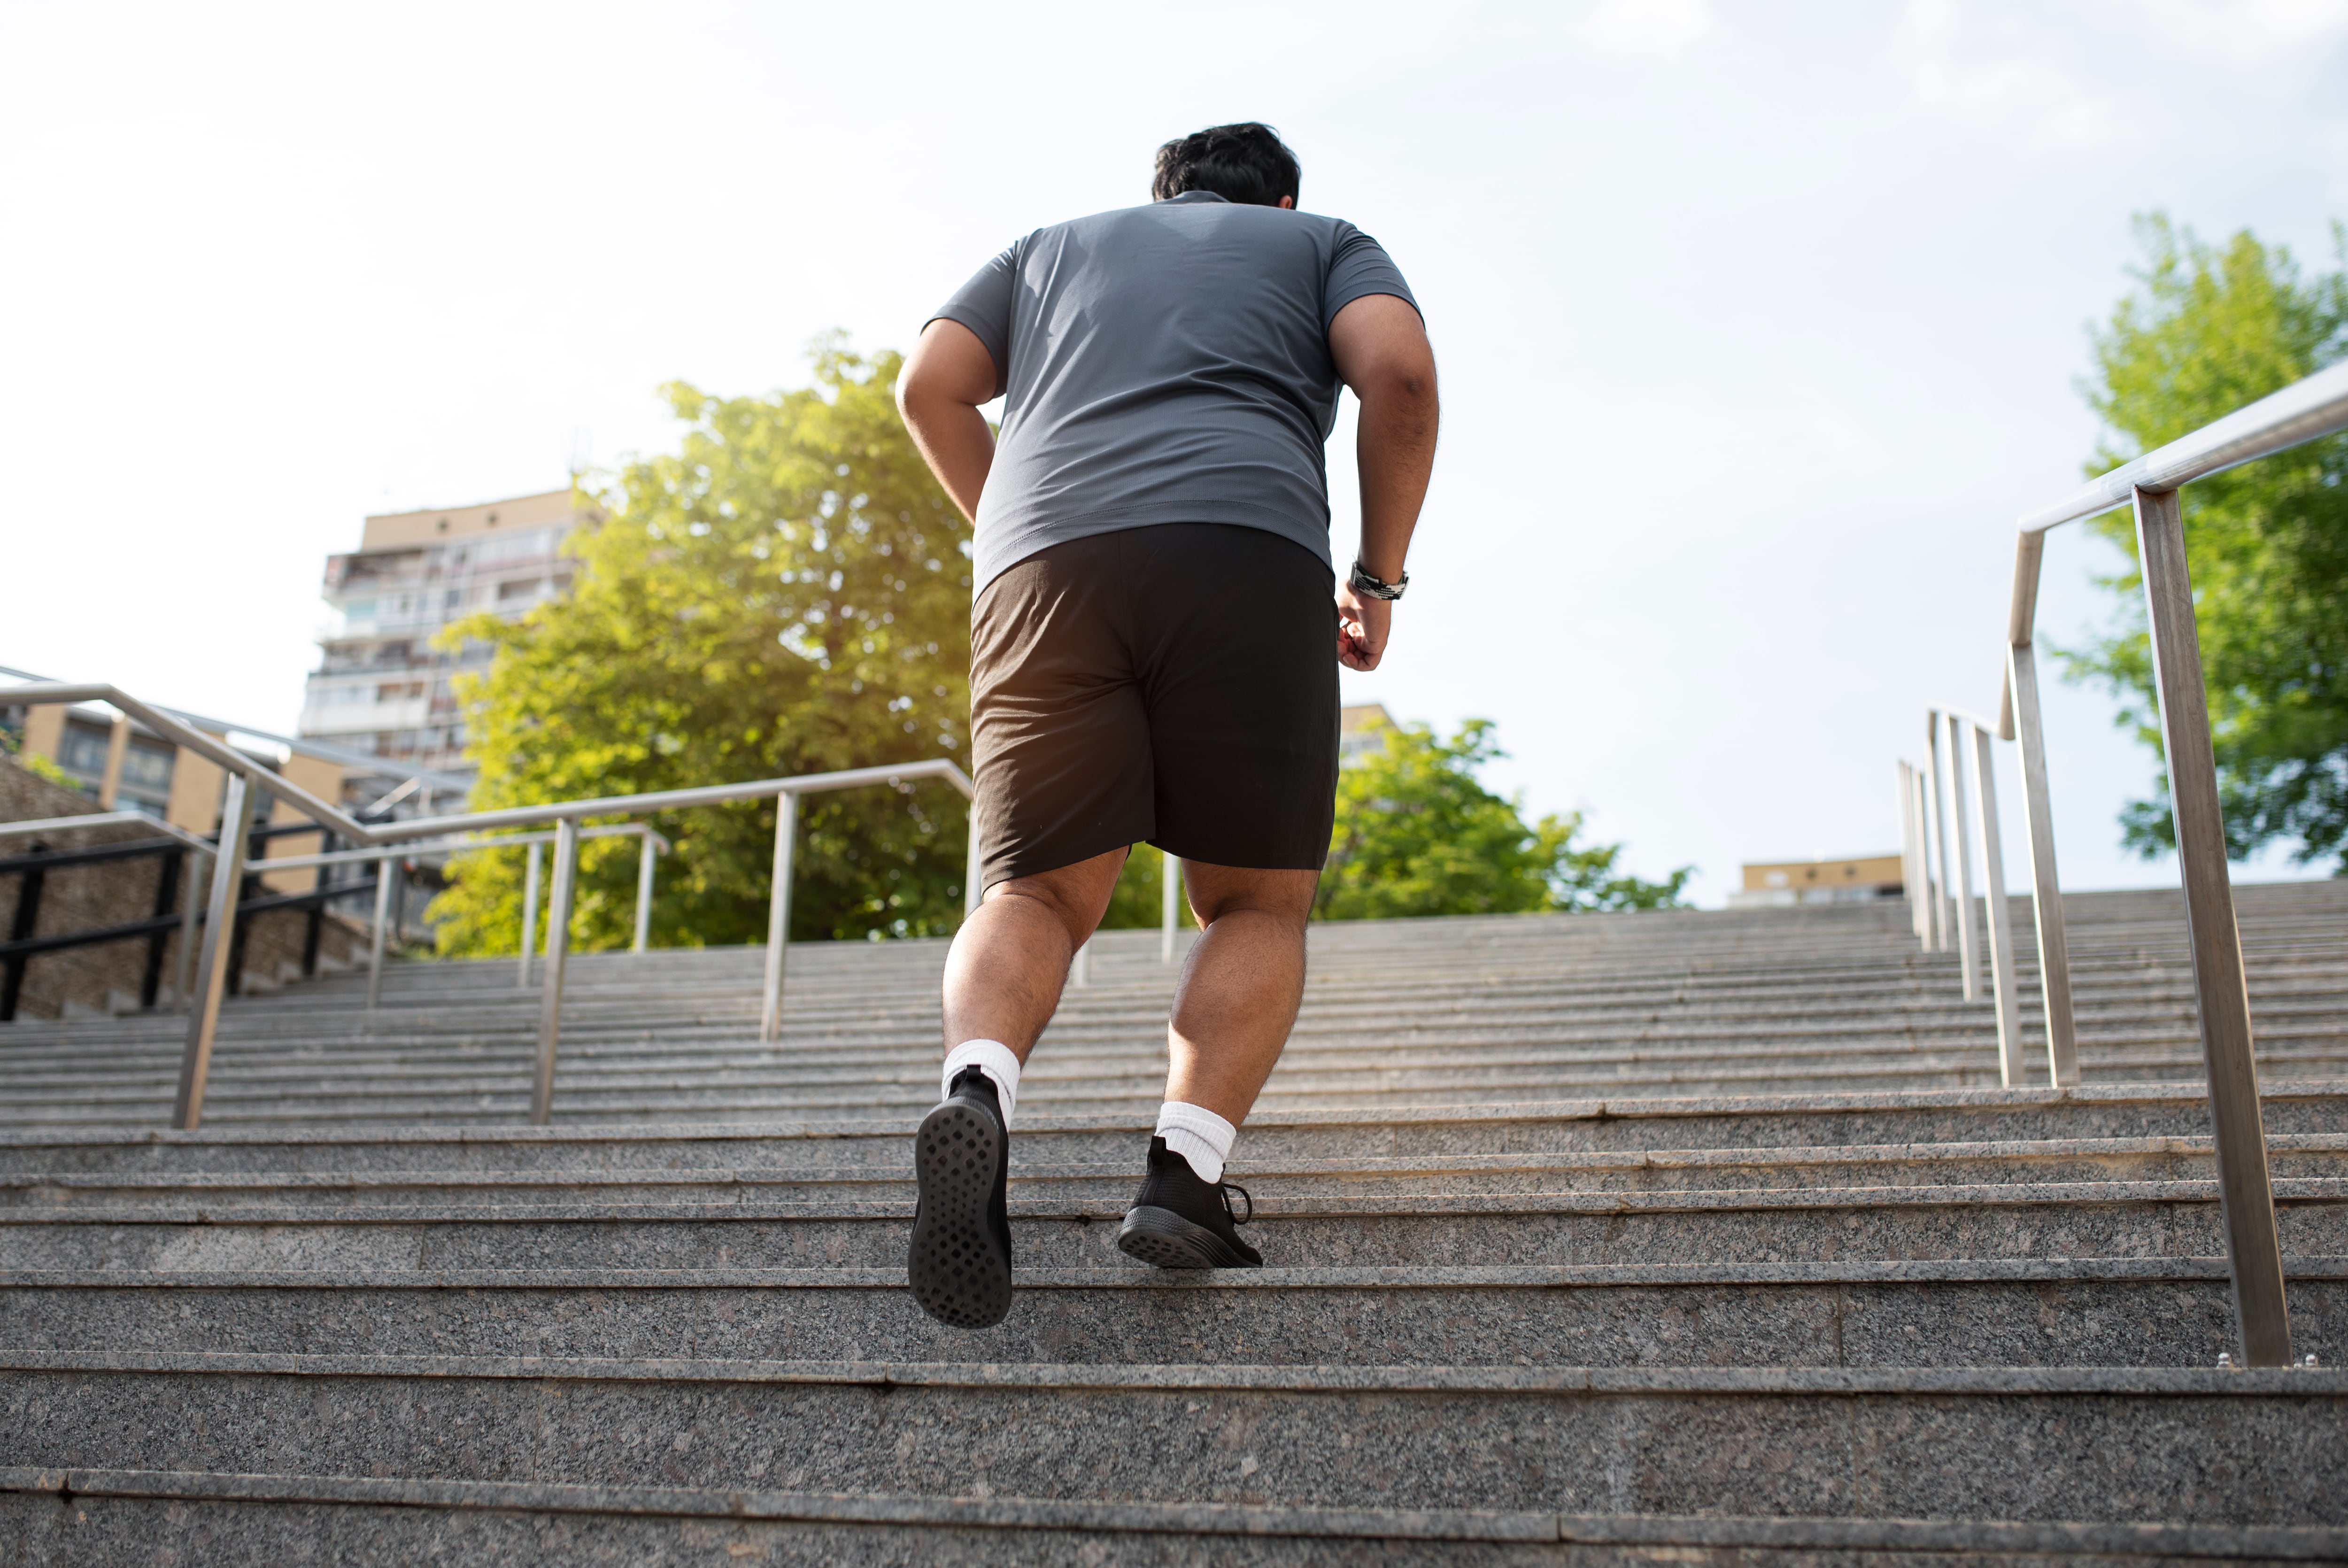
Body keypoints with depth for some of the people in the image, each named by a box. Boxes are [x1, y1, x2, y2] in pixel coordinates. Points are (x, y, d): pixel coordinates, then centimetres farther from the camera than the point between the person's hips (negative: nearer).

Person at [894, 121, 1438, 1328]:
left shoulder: (1056, 245, 34)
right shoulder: (1326, 243, 27)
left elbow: (927, 386, 19)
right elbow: (1400, 375, 6)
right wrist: (1377, 578, 14)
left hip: (1045, 566, 2)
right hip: (1247, 553, -2)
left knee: (1036, 892, 8)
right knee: (1257, 903, 10)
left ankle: (977, 1090, -22)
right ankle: (1186, 1169, -10)